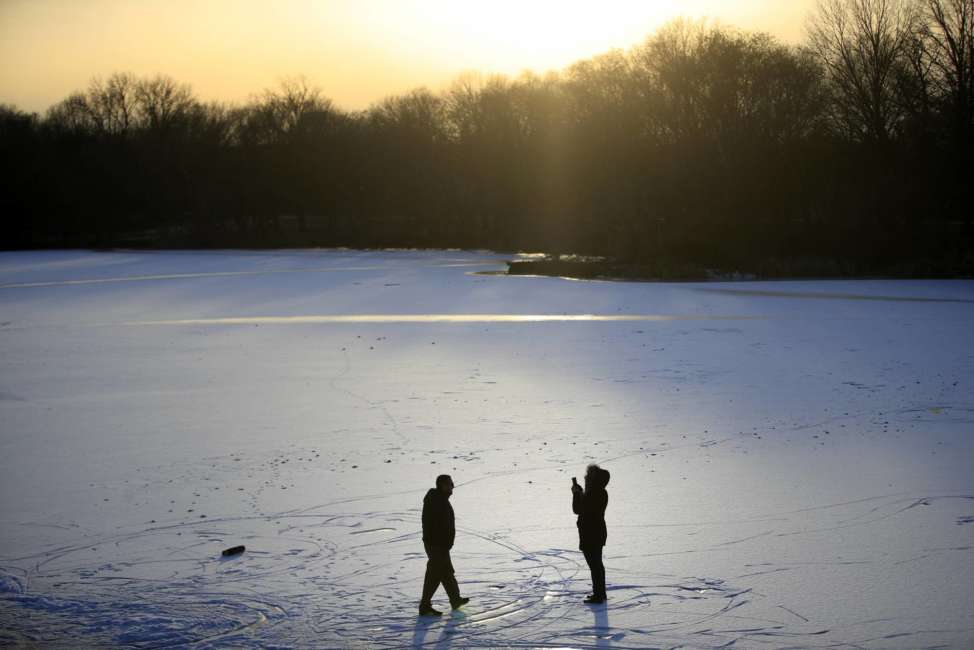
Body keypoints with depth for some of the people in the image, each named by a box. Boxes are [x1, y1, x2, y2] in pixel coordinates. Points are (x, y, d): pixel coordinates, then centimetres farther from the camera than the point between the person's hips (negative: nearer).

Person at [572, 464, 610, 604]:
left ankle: (598, 596, 3)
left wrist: (576, 493, -7)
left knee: (594, 565, -2)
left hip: (590, 536, -10)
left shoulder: (591, 494, -24)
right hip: (599, 533, 10)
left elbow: (577, 509, -17)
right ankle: (600, 592, 30)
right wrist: (579, 492, 11)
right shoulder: (602, 493, 5)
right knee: (597, 564, 19)